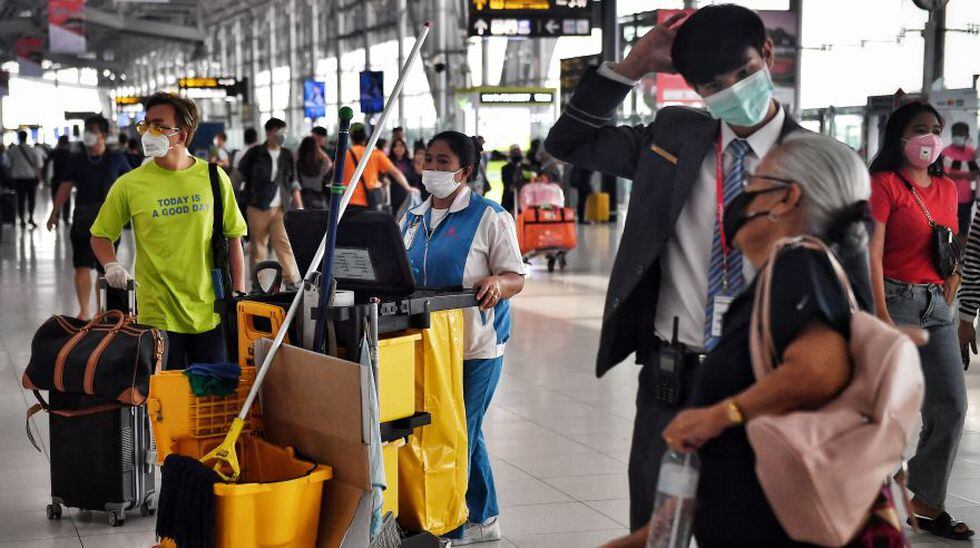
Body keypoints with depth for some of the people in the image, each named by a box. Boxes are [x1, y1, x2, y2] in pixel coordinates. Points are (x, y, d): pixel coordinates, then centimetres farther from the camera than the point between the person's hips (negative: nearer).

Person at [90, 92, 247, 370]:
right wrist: (111, 266, -11)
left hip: (209, 312, 1)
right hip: (157, 313, -1)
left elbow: (233, 238, 7)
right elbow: (101, 235, 9)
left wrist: (238, 293, 3)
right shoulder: (129, 185, -2)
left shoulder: (213, 178, 0)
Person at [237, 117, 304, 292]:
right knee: (257, 247, 6)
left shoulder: (287, 155, 10)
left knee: (285, 244, -10)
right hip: (258, 208, -1)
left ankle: (292, 282, -8)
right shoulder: (255, 153, 0)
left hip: (281, 208, 2)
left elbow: (293, 184, 16)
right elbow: (239, 176, 5)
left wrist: (299, 207, 10)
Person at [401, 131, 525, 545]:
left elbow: (516, 278, -8)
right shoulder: (414, 217, 11)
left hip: (475, 345, -6)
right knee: (466, 432, 16)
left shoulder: (489, 218, -8)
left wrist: (496, 285, -29)